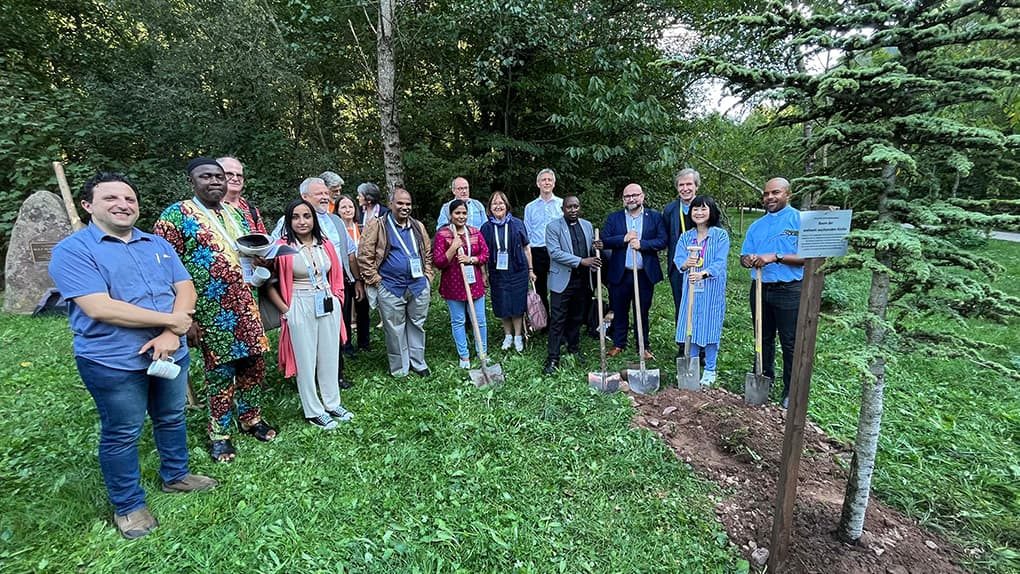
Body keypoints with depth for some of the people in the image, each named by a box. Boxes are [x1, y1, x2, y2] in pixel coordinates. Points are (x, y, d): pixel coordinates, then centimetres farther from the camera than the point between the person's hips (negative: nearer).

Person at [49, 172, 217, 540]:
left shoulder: (158, 244, 7)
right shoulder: (73, 250, -10)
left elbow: (186, 290, 0)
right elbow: (100, 308, -21)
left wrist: (170, 336, -15)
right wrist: (171, 320, -17)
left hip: (170, 353, 5)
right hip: (113, 362, -5)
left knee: (172, 419, 19)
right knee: (121, 435, 11)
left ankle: (175, 476, 41)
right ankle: (128, 505, 30)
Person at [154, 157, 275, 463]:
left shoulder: (236, 212, 12)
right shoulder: (175, 216, -7)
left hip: (247, 306, 5)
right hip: (212, 313, -5)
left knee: (254, 363, 12)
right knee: (220, 372, 5)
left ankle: (251, 418, 32)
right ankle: (219, 434, 24)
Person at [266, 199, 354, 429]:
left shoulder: (325, 245, 4)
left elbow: (337, 276, 14)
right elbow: (269, 282, -6)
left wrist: (337, 299, 6)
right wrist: (285, 309, -8)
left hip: (329, 306, 4)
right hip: (301, 309, -4)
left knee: (330, 357, 13)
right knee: (306, 361, 7)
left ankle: (332, 403, 29)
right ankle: (313, 411, 21)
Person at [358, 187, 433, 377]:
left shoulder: (418, 226, 11)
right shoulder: (377, 225, -4)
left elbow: (428, 253, 20)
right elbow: (364, 255, -6)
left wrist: (427, 275, 10)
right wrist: (375, 279, -8)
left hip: (419, 286, 4)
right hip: (391, 288, -4)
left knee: (417, 325, 14)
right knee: (395, 329, 6)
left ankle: (418, 363, 29)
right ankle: (399, 369, 20)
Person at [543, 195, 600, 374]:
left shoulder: (587, 225, 11)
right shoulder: (553, 227, -7)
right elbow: (555, 252, -17)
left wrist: (595, 247, -5)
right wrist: (581, 261, -23)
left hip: (583, 280, 5)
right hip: (562, 281, -5)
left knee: (577, 318, 17)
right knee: (558, 321, -2)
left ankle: (574, 348, 34)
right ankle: (553, 358, 5)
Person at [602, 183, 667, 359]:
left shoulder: (655, 217, 4)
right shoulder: (613, 218, 5)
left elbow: (662, 241, -5)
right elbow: (604, 240, -5)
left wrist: (642, 244, -18)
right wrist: (624, 239, -16)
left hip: (645, 274, 0)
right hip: (620, 274, 1)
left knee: (643, 312, 10)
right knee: (619, 311, 10)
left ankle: (643, 346, 23)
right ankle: (618, 344, 25)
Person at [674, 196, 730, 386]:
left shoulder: (721, 235, -4)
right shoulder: (685, 236, 6)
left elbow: (720, 262, -15)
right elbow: (678, 259, -7)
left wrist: (703, 274, -34)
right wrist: (686, 264, -31)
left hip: (712, 290, -3)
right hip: (691, 289, 3)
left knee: (710, 327, 4)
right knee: (690, 326, 8)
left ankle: (710, 370, 18)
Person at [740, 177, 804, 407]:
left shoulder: (800, 220, -4)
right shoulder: (756, 226, 12)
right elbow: (744, 257, 11)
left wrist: (776, 257, -22)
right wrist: (748, 259, -12)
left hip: (789, 291, -5)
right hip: (760, 289, 5)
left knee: (790, 343, 3)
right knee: (763, 339, 16)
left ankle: (791, 390, 16)